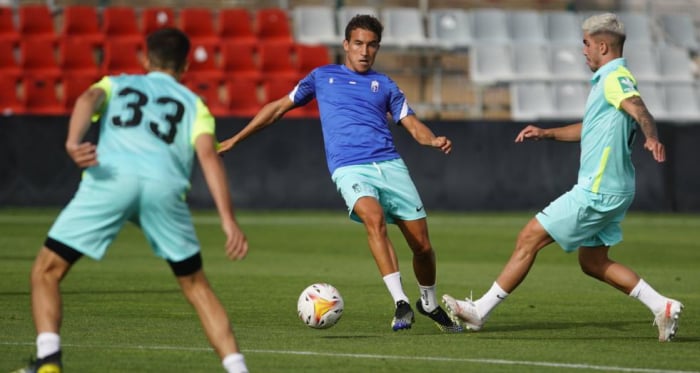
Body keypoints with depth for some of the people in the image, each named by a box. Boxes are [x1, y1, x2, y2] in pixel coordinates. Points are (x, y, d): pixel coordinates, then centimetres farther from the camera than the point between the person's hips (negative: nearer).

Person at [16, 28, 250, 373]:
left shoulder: (117, 84, 33)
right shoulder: (192, 103, 31)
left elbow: (88, 99, 7)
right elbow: (208, 156, 11)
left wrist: (73, 142, -13)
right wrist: (228, 220, 1)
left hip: (110, 178, -1)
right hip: (165, 185, 1)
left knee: (46, 272, 9)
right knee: (196, 287, 18)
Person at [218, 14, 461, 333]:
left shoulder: (384, 84, 20)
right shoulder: (322, 77, 18)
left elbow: (413, 126, 14)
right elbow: (279, 107, 24)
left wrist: (434, 140, -9)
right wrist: (236, 139, 22)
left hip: (389, 164, 3)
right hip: (349, 168, -3)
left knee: (422, 244, 0)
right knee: (374, 218, -33)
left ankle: (430, 304, 28)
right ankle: (401, 303, -34)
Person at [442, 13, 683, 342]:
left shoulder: (616, 78, -15)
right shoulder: (608, 80, 17)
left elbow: (637, 108, -36)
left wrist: (651, 137, -55)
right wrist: (545, 133, 27)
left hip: (597, 192, -10)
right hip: (613, 190, 10)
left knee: (529, 238, -5)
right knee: (593, 262, 15)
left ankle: (480, 310, 2)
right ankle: (662, 307, 10)